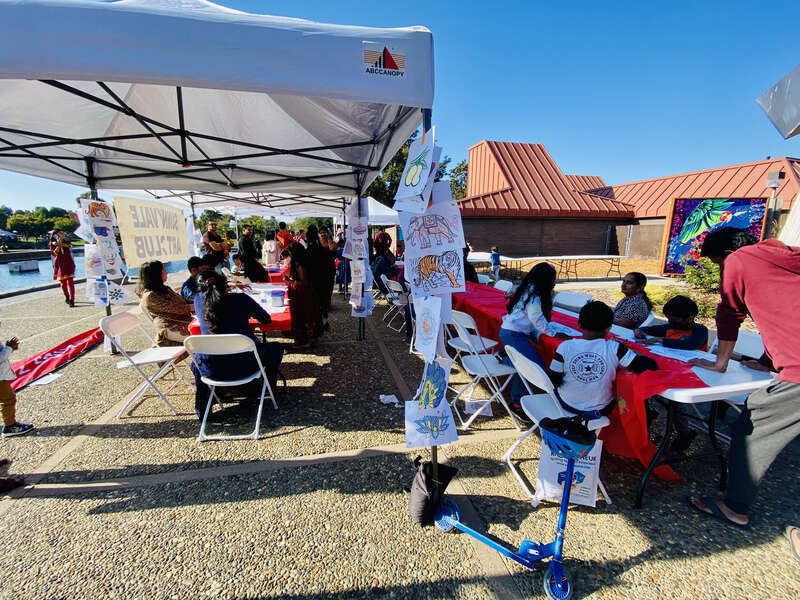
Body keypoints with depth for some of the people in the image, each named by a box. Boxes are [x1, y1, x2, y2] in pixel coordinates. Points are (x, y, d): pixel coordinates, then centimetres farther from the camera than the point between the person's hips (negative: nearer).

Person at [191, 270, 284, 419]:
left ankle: (201, 411, 38)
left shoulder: (198, 299, 3)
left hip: (211, 369, 3)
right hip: (244, 366, -2)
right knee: (276, 348, 25)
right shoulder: (241, 299, -3)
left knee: (196, 360, 39)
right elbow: (266, 319, 11)